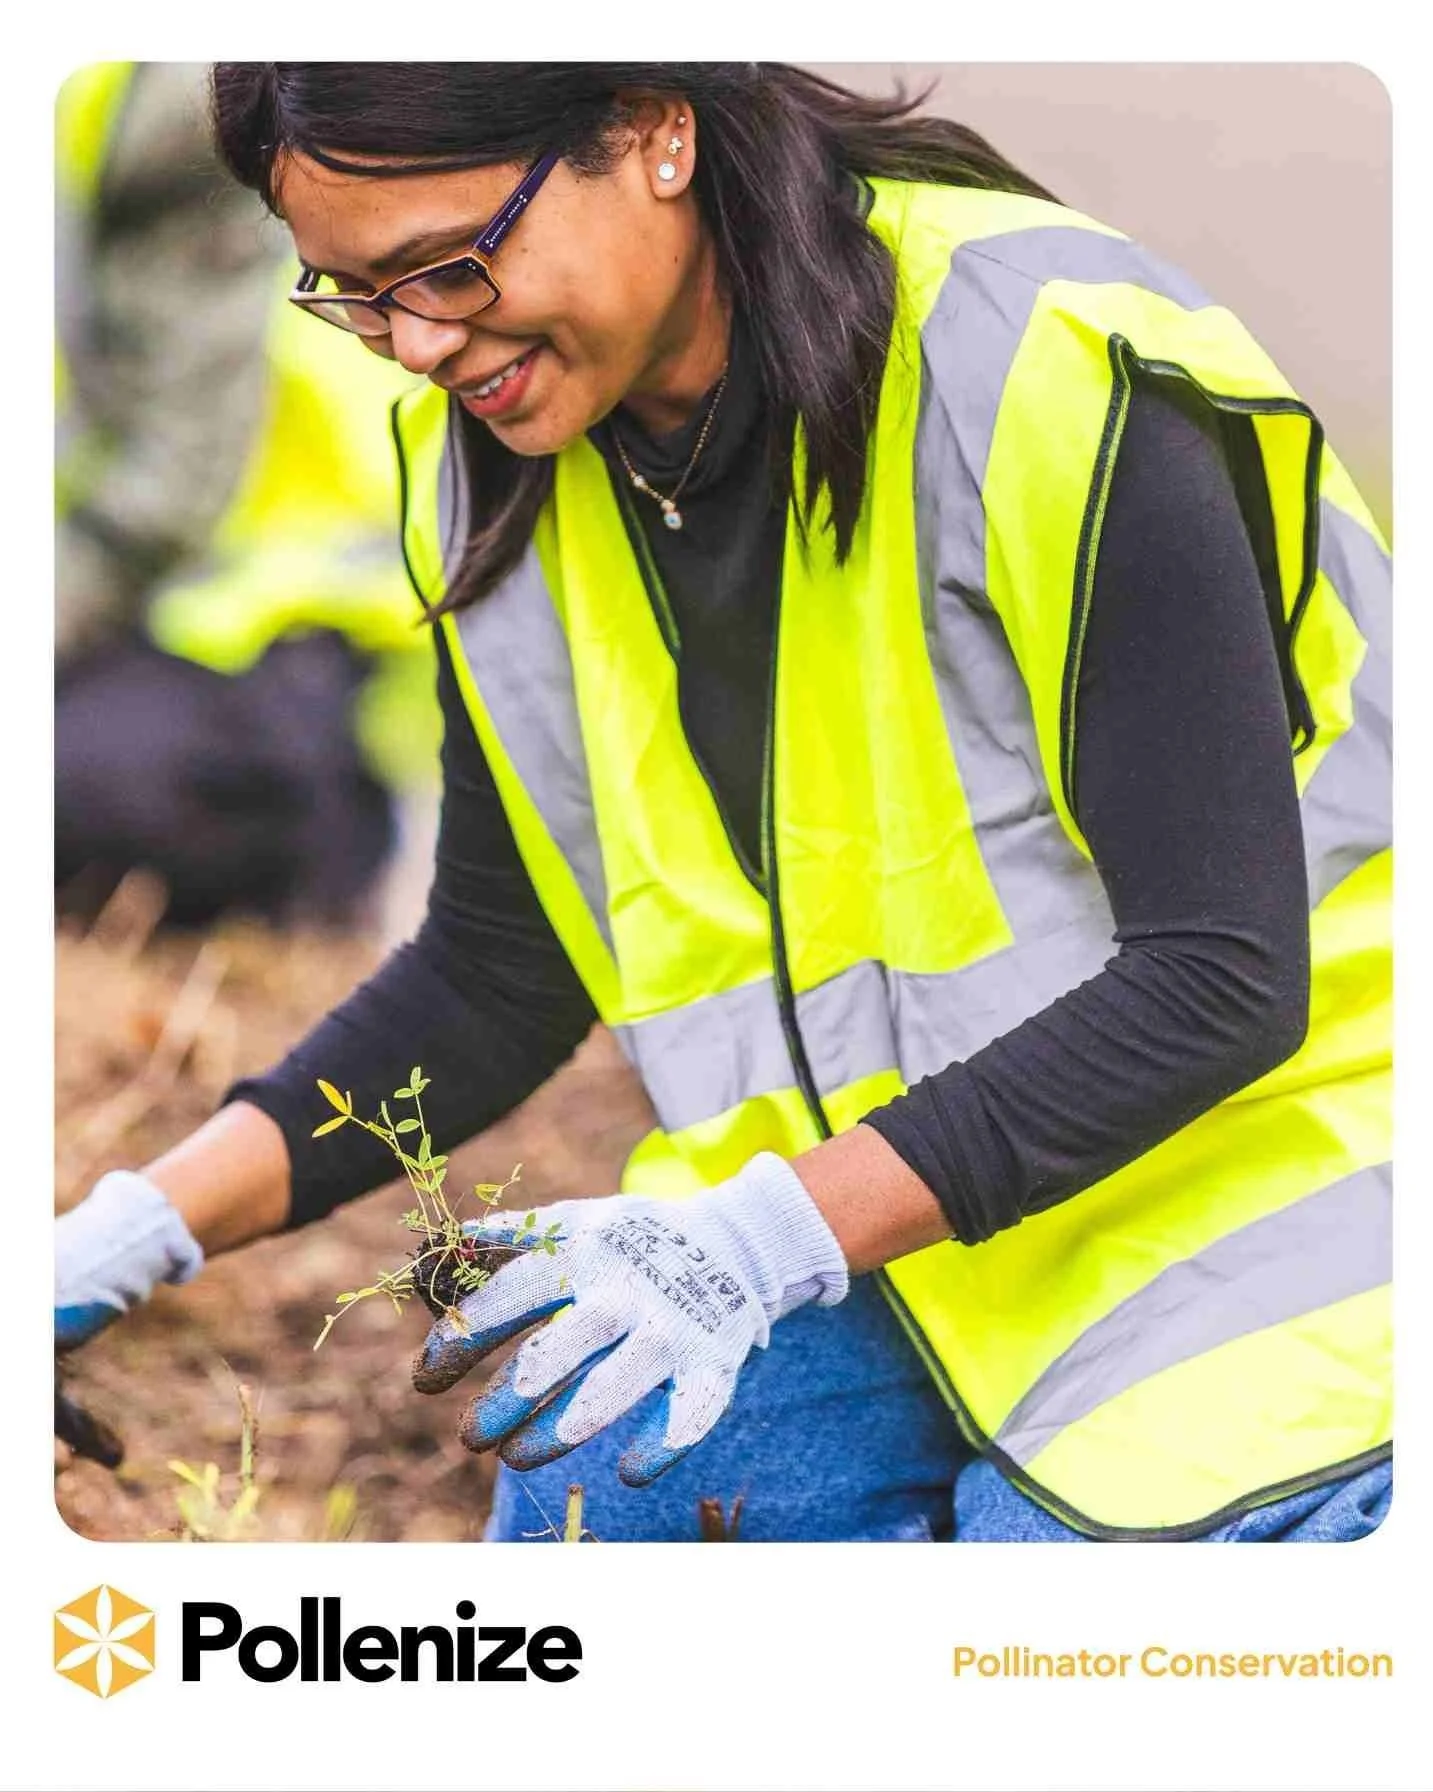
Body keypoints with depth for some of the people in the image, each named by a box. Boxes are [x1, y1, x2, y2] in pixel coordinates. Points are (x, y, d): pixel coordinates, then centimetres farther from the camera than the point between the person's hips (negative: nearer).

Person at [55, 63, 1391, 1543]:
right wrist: (145, 1226, -7)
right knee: (578, 1500, -16)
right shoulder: (496, 474, -2)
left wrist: (767, 1238, -33)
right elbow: (497, 978, 7)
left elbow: (1221, 976, -24)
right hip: (847, 1226, 6)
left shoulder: (1060, 381, -24)